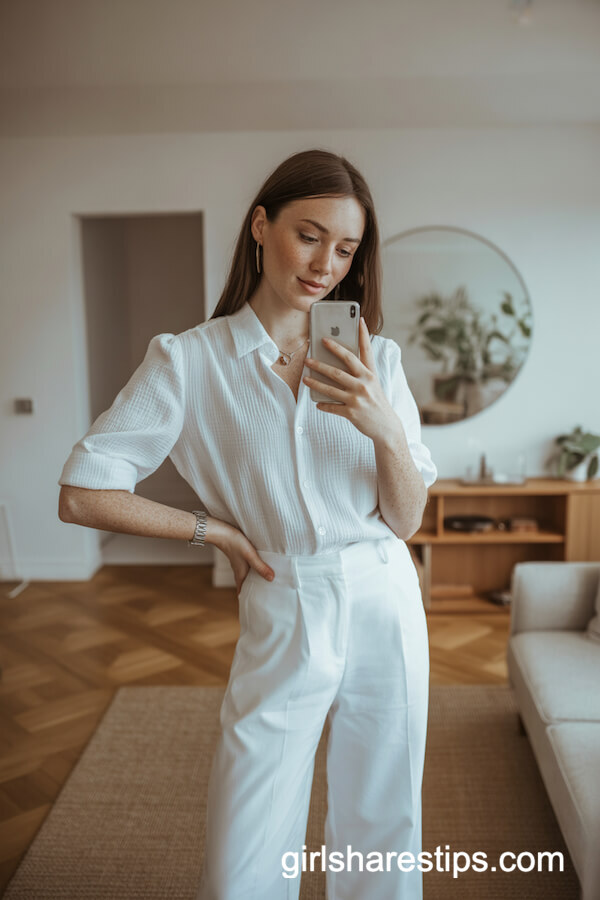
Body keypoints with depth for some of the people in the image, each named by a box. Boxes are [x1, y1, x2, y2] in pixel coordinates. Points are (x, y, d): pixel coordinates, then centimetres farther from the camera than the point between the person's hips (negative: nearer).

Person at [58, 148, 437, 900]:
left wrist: (385, 429, -19)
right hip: (281, 621, -2)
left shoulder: (377, 358, 1)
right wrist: (216, 529, -5)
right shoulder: (189, 361, -7)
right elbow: (82, 496, -9)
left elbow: (405, 520, -1)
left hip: (383, 610, 3)